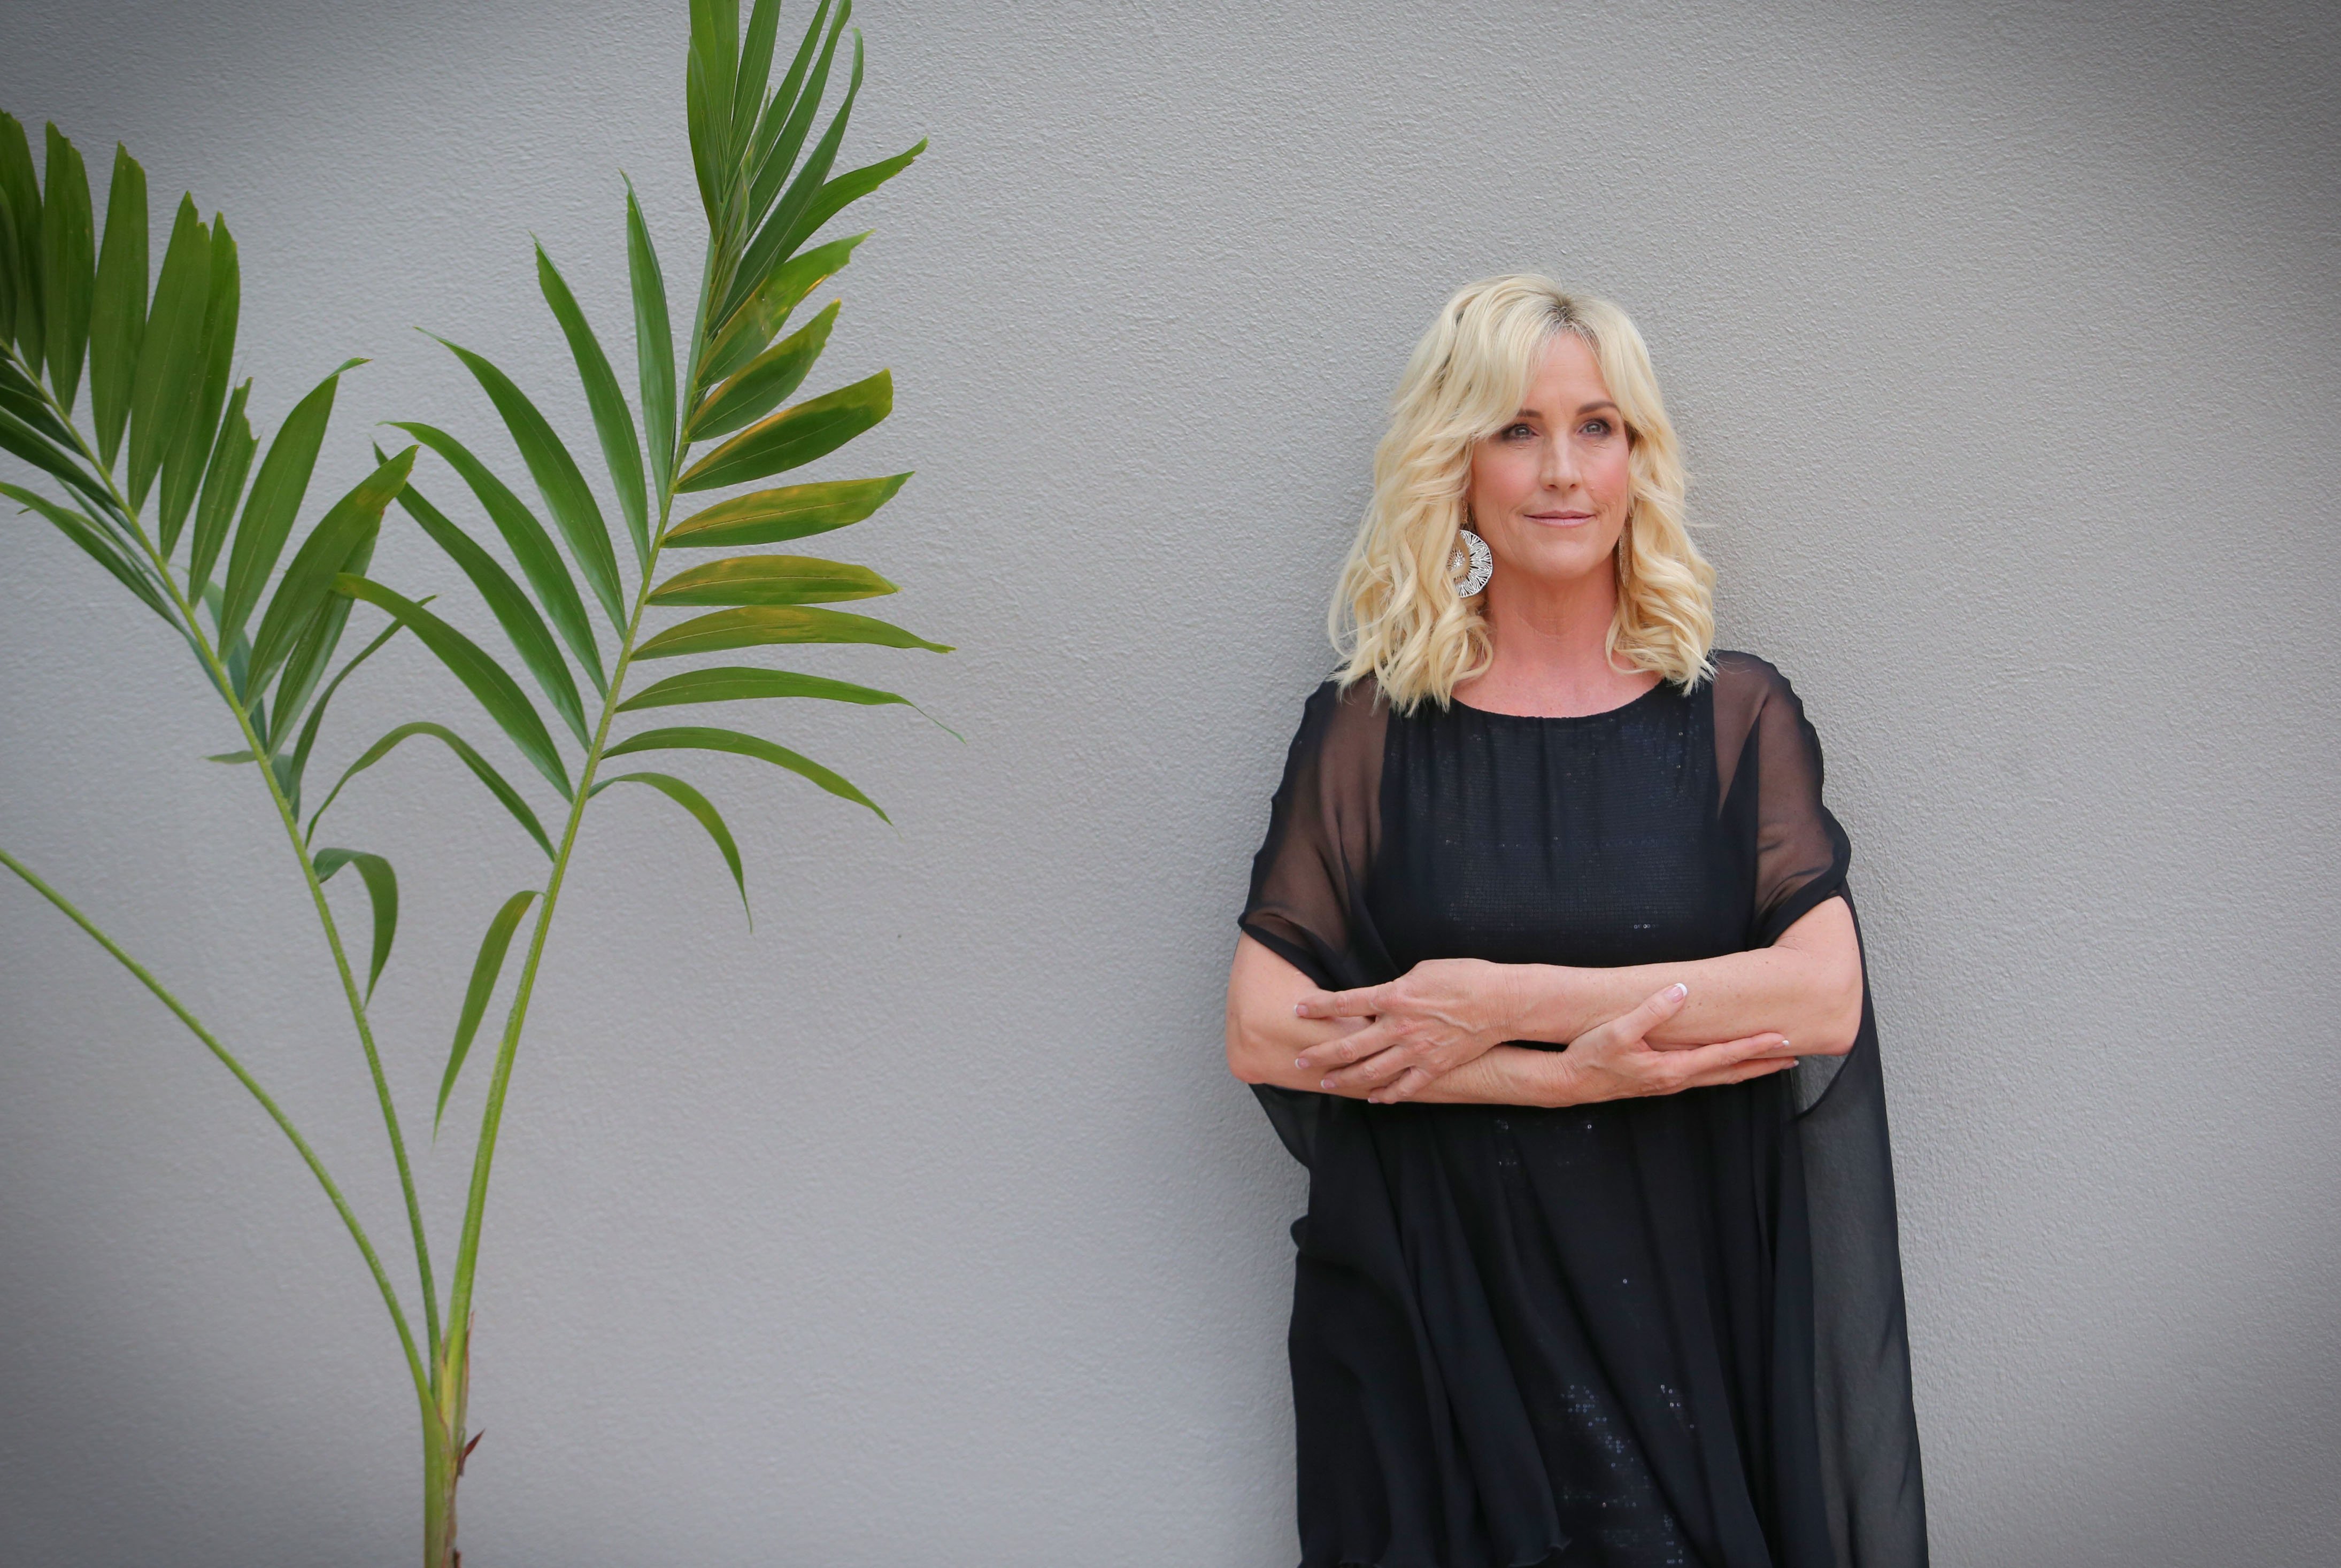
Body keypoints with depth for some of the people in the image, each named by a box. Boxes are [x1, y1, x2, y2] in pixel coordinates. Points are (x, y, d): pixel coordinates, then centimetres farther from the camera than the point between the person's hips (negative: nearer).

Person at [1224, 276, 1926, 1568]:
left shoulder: (1736, 716, 3)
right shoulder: (1372, 729, 0)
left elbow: (1824, 998, -10)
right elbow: (1263, 1031, -9)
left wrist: (1505, 1001, -16)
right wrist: (1573, 1076, -17)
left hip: (1681, 1302, 1)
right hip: (1433, 1309, 0)